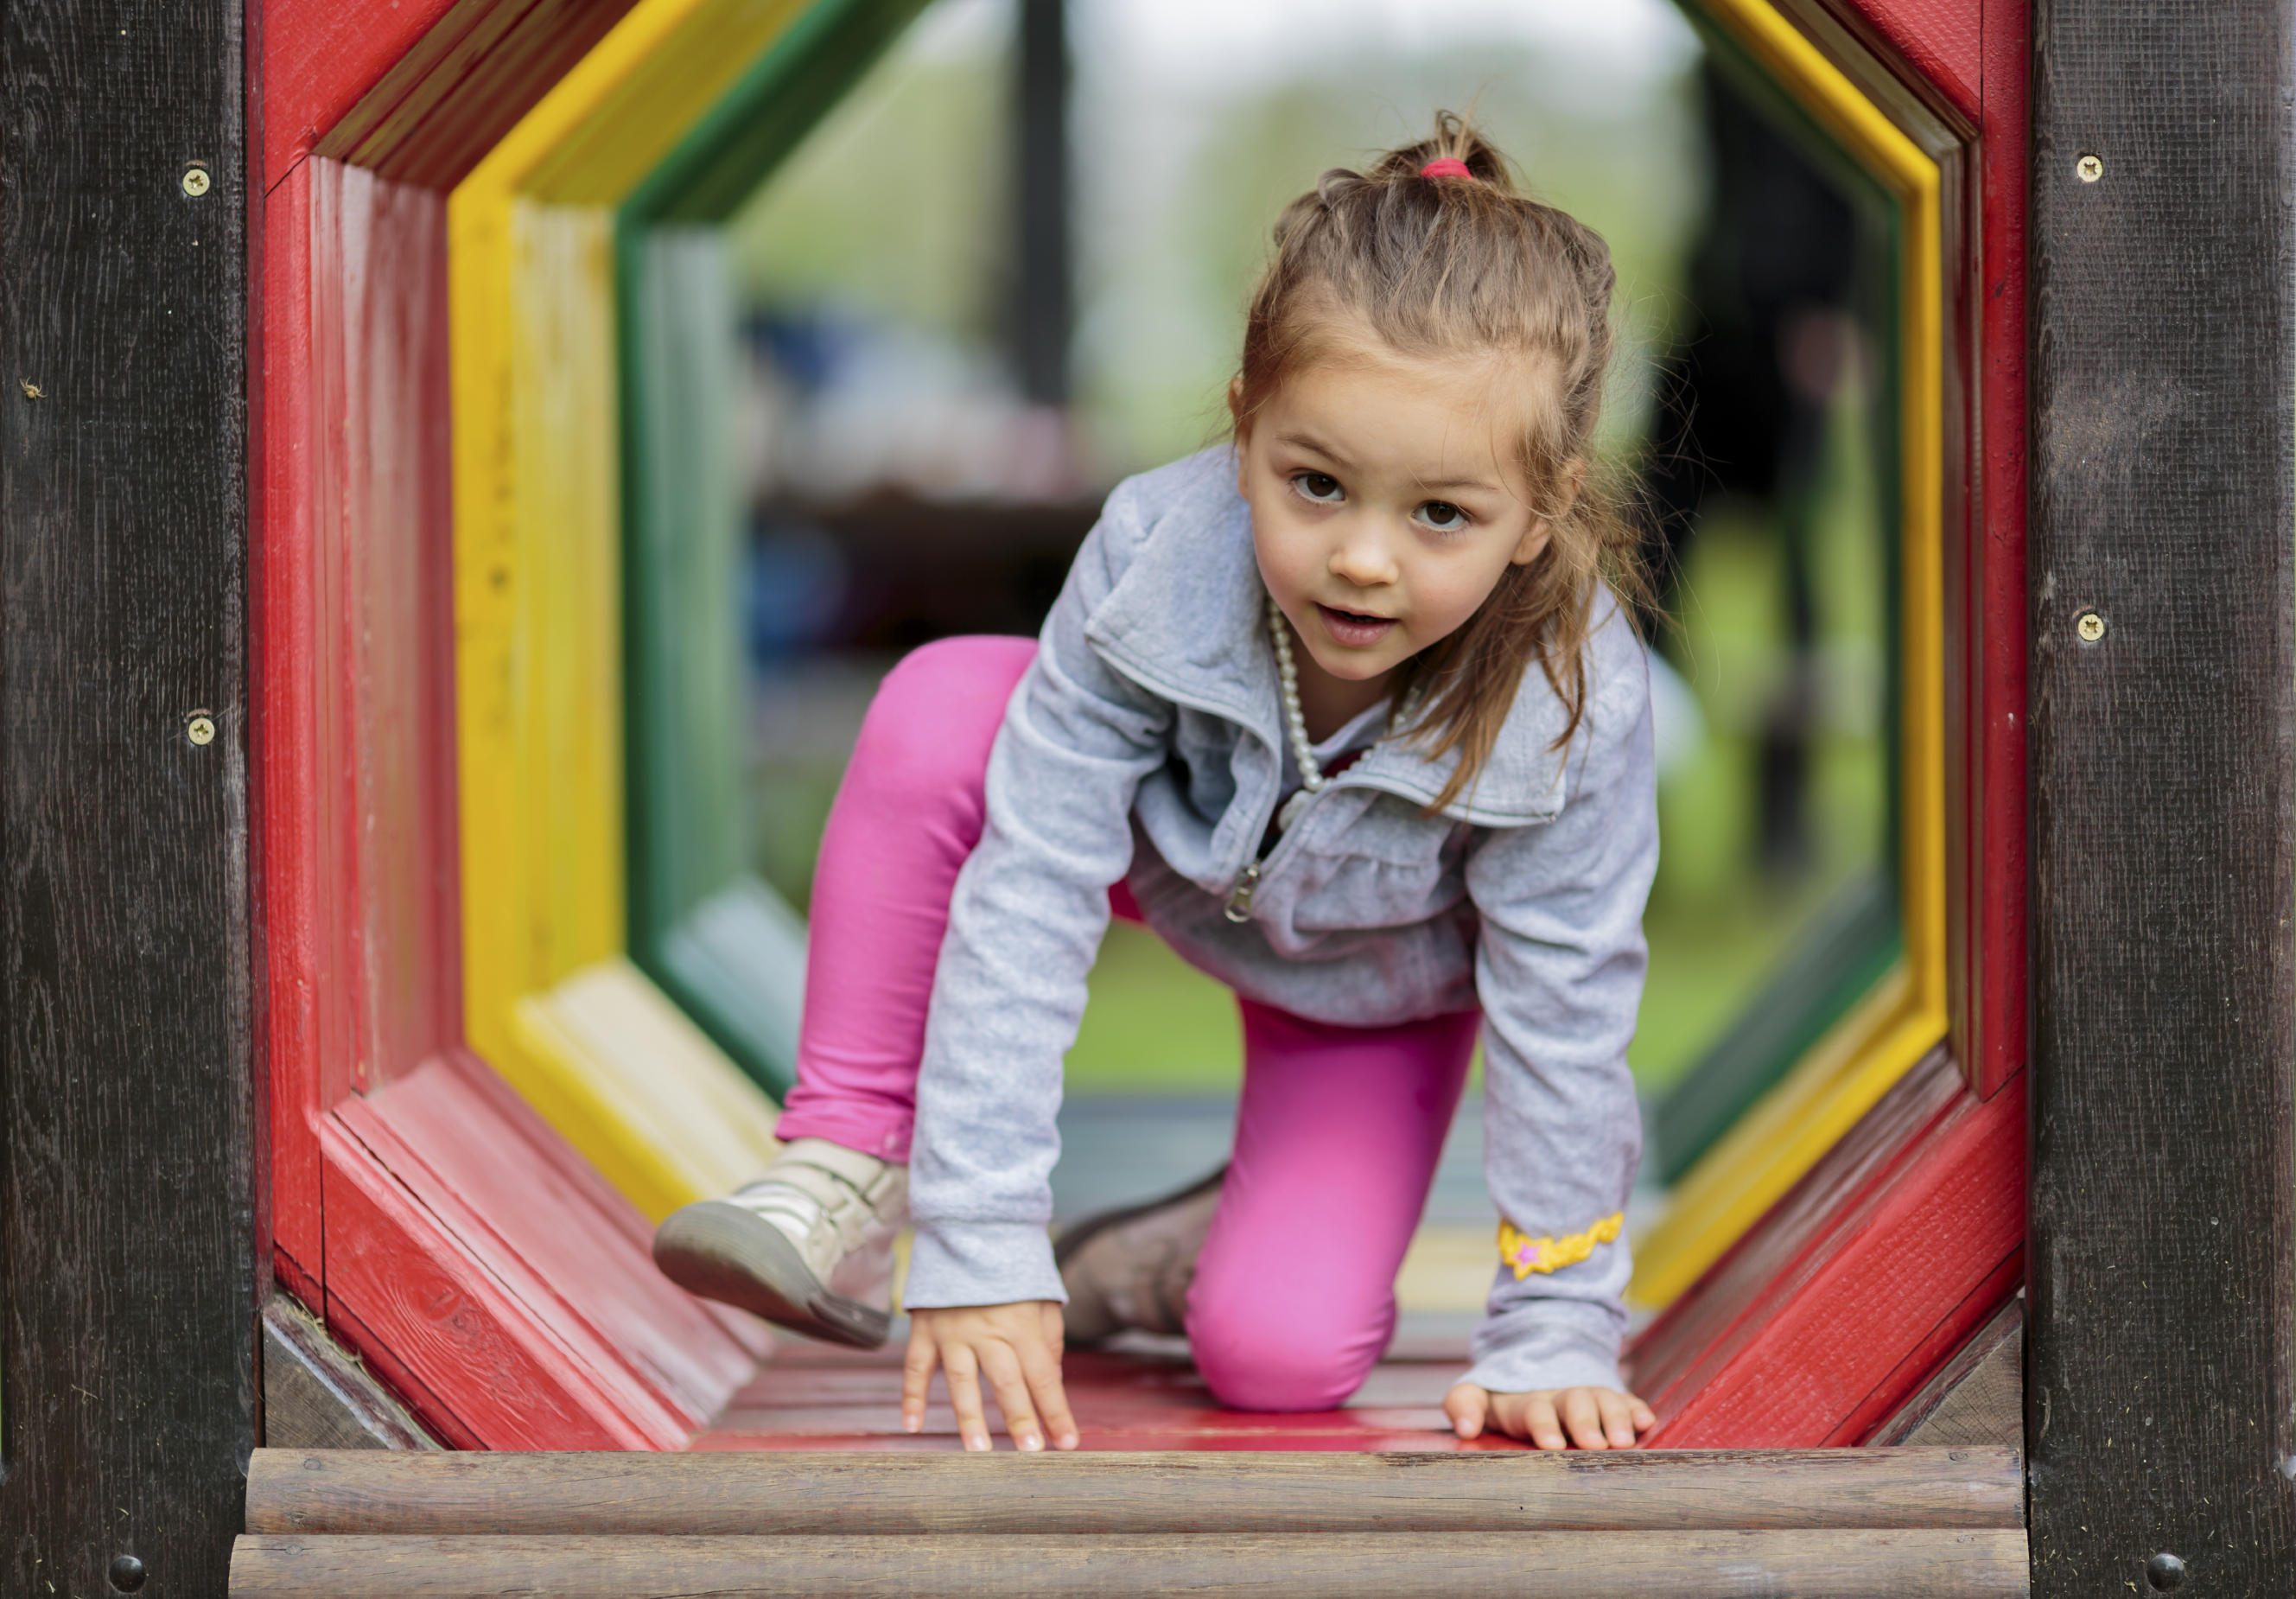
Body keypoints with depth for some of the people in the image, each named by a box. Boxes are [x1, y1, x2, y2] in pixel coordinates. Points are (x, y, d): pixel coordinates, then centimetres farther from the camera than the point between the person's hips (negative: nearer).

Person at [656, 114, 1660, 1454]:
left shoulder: (1575, 706, -39)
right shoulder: (1157, 560, -38)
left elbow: (1565, 1022, -26)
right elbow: (1024, 900, -35)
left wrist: (1555, 1334, -19)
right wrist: (981, 1246, -38)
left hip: (1380, 993, -1)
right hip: (1170, 838, 1)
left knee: (1281, 1357, -21)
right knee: (939, 714, -31)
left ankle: (1195, 1254, 15)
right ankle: (846, 1177, -22)